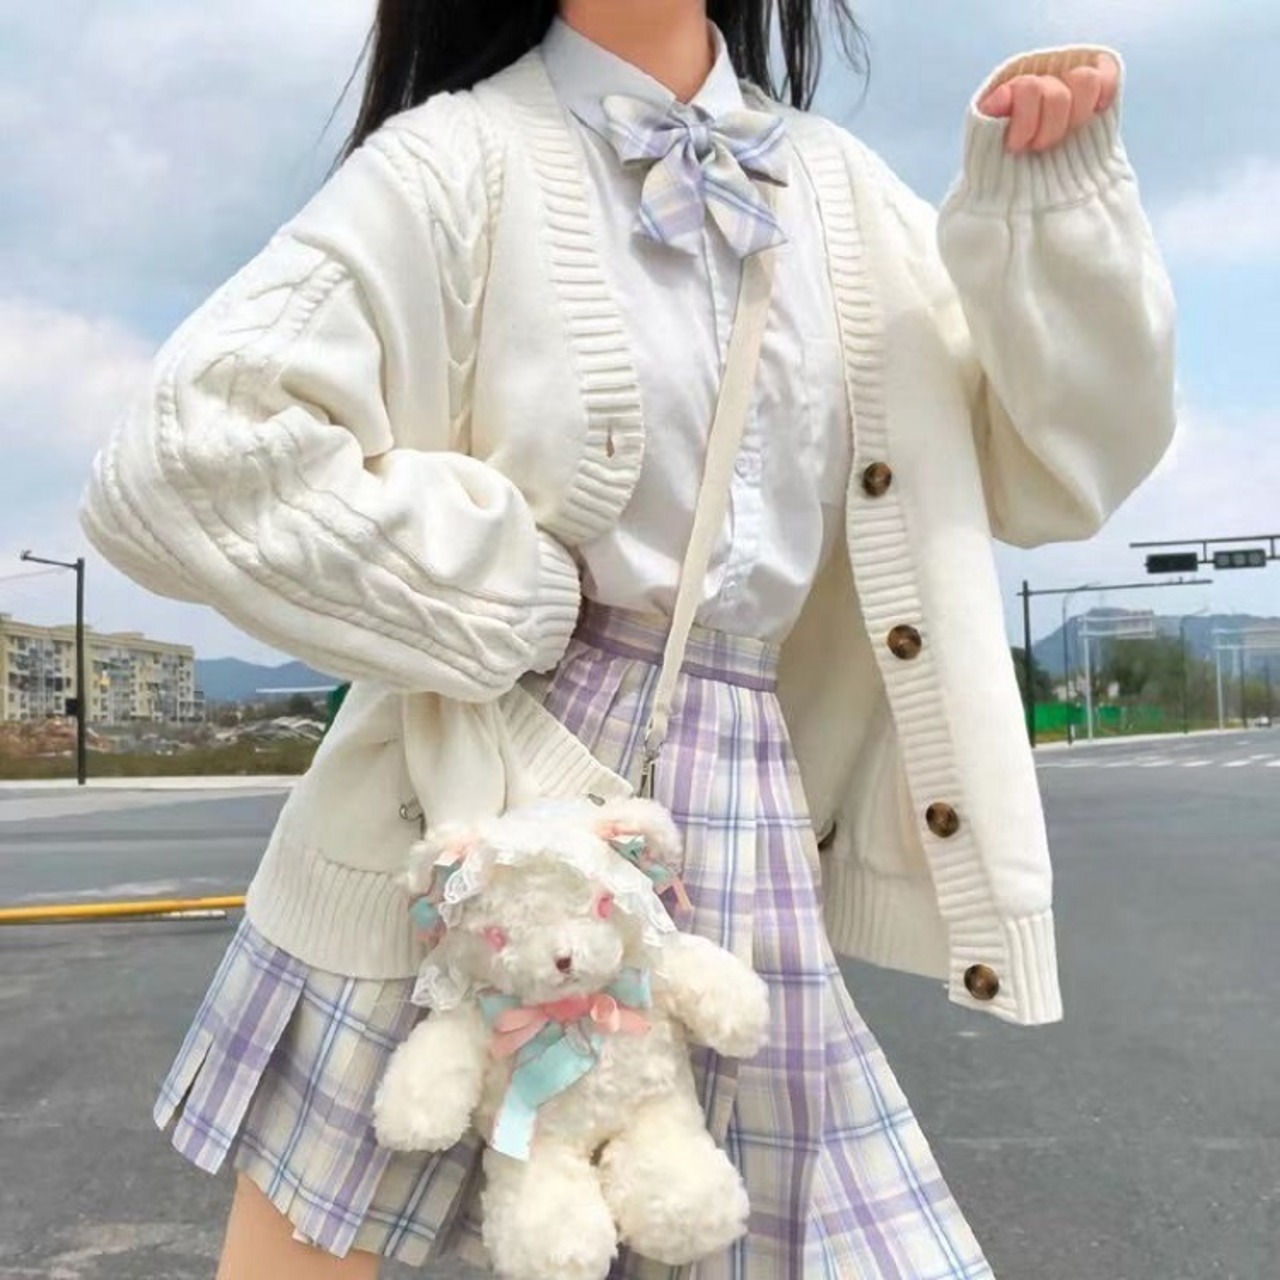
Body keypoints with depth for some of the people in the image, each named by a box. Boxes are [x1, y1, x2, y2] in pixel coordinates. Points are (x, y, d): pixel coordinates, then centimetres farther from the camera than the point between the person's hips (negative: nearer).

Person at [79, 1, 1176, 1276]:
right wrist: (505, 598, -12)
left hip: (742, 835, 4)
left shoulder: (838, 187, 11)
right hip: (467, 816, -3)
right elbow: (181, 456, -15)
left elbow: (1055, 464, 12)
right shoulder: (464, 157, -4)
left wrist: (1056, 190, -1)